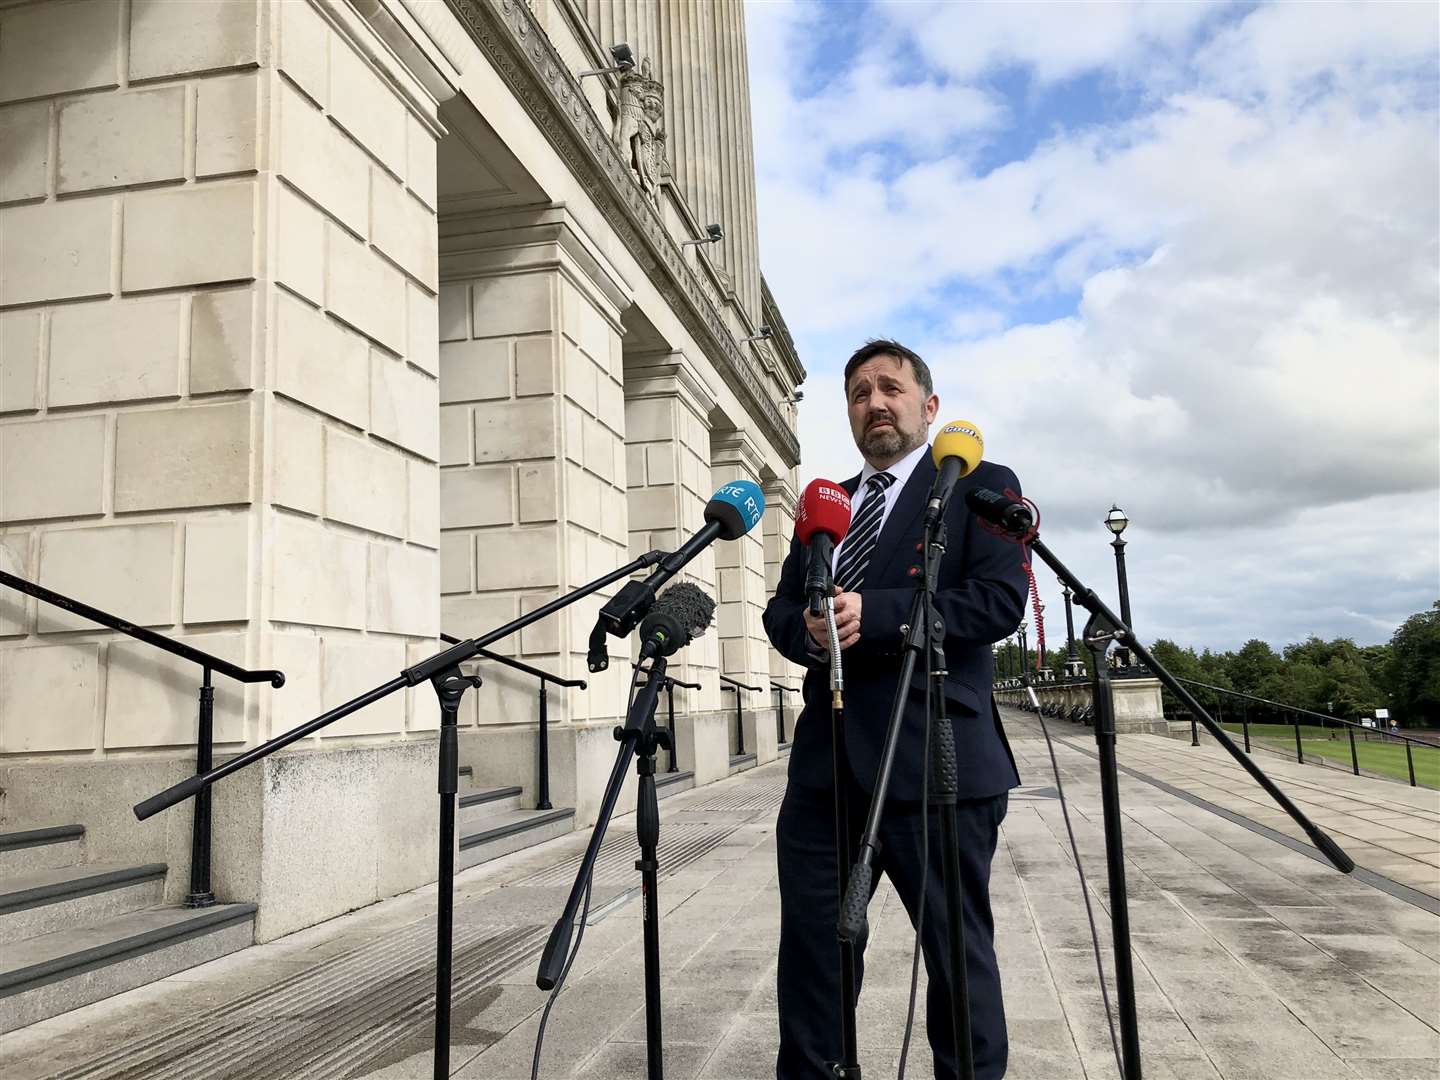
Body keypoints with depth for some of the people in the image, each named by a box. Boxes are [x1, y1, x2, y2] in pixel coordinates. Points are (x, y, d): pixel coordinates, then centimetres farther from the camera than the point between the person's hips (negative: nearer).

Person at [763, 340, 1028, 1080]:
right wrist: (810, 632, -9)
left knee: (957, 950, 8)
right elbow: (780, 609, 15)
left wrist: (872, 614, -20)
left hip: (936, 758, -5)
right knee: (808, 946, 11)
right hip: (827, 758, 5)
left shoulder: (981, 485, 3)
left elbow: (1000, 600, -11)